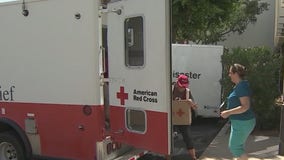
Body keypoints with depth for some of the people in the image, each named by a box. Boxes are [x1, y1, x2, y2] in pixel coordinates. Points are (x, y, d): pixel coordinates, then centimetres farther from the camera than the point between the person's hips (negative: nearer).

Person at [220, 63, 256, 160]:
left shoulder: (242, 86, -19)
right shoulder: (239, 86, 12)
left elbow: (245, 106, -26)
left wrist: (228, 112, -23)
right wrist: (229, 111, 17)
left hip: (242, 123, -10)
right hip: (240, 122, 10)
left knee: (234, 147, -2)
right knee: (238, 147, 17)